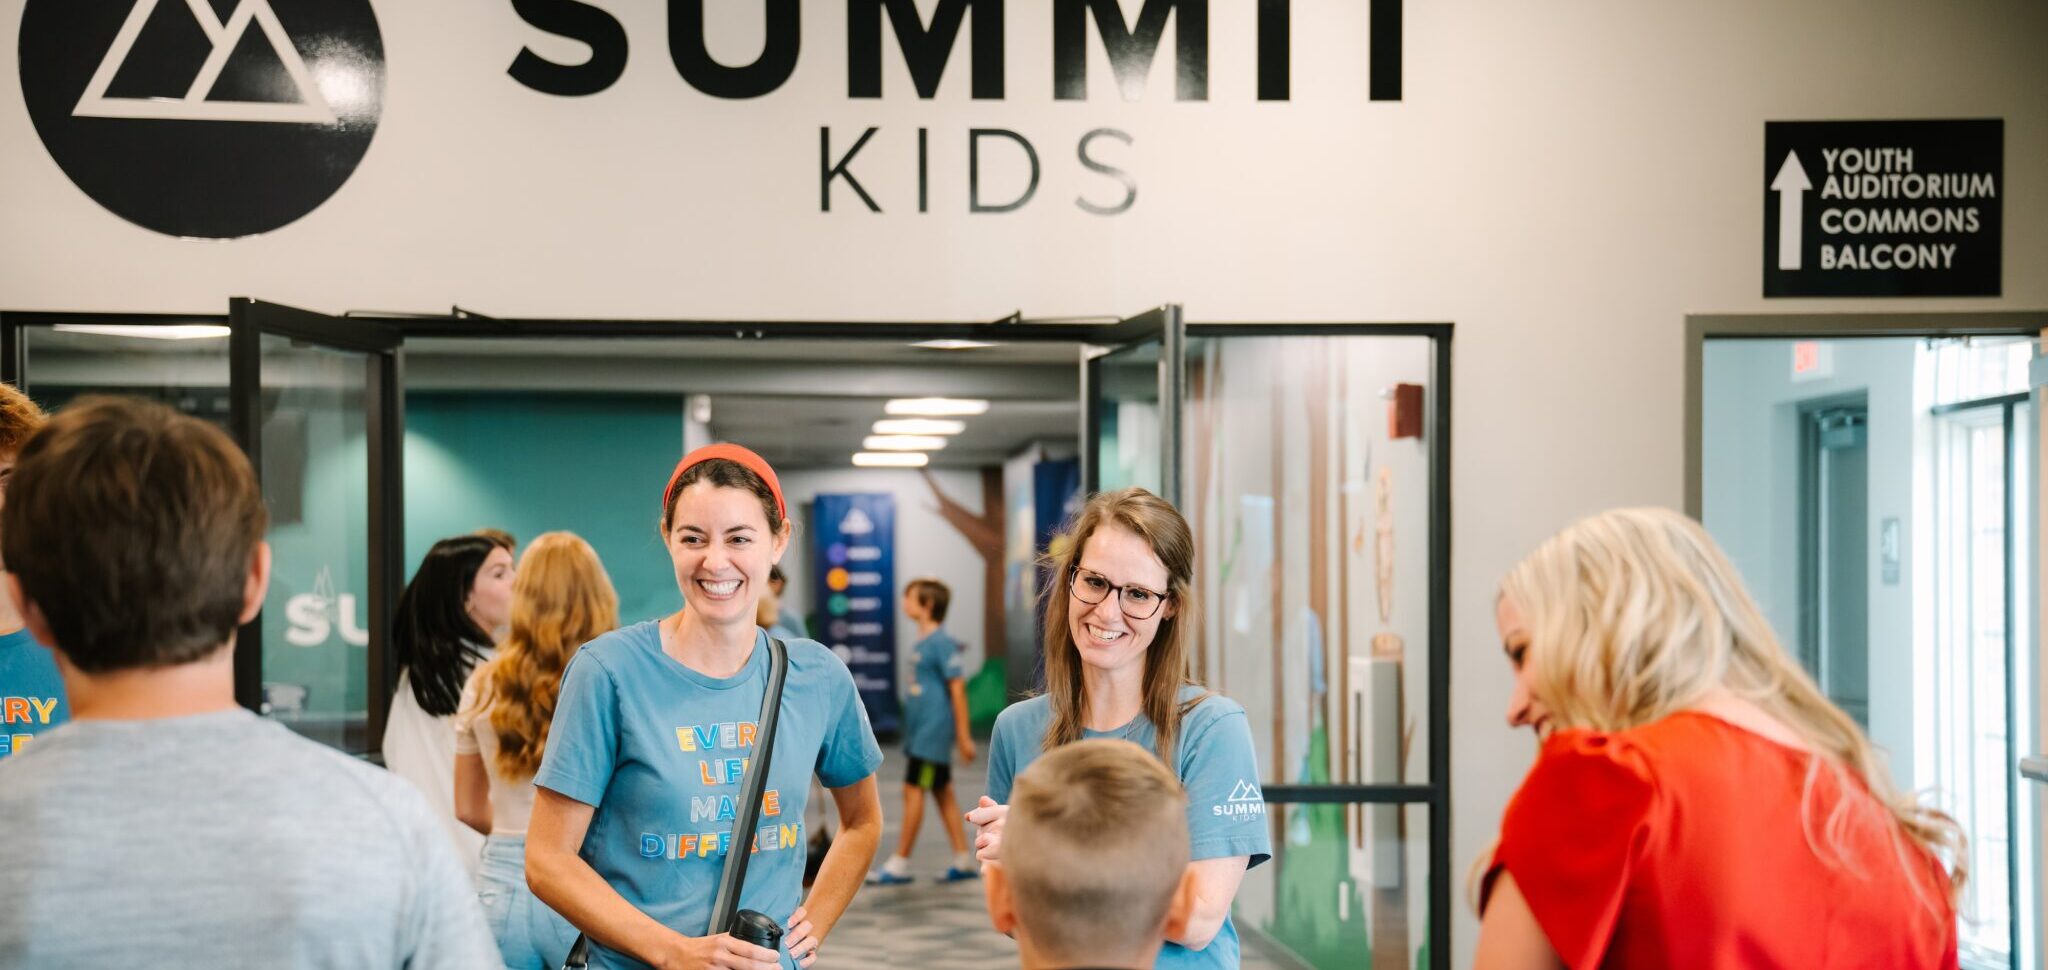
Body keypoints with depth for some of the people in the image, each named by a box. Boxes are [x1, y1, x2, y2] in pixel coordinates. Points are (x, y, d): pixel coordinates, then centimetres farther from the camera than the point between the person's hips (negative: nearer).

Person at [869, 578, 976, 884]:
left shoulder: (942, 643, -14)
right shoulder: (921, 643, 12)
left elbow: (957, 689, -16)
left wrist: (964, 736, -17)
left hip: (934, 729, -9)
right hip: (920, 729, 9)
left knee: (913, 790, -7)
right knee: (942, 793, 11)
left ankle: (900, 864, -2)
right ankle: (963, 860, 17)